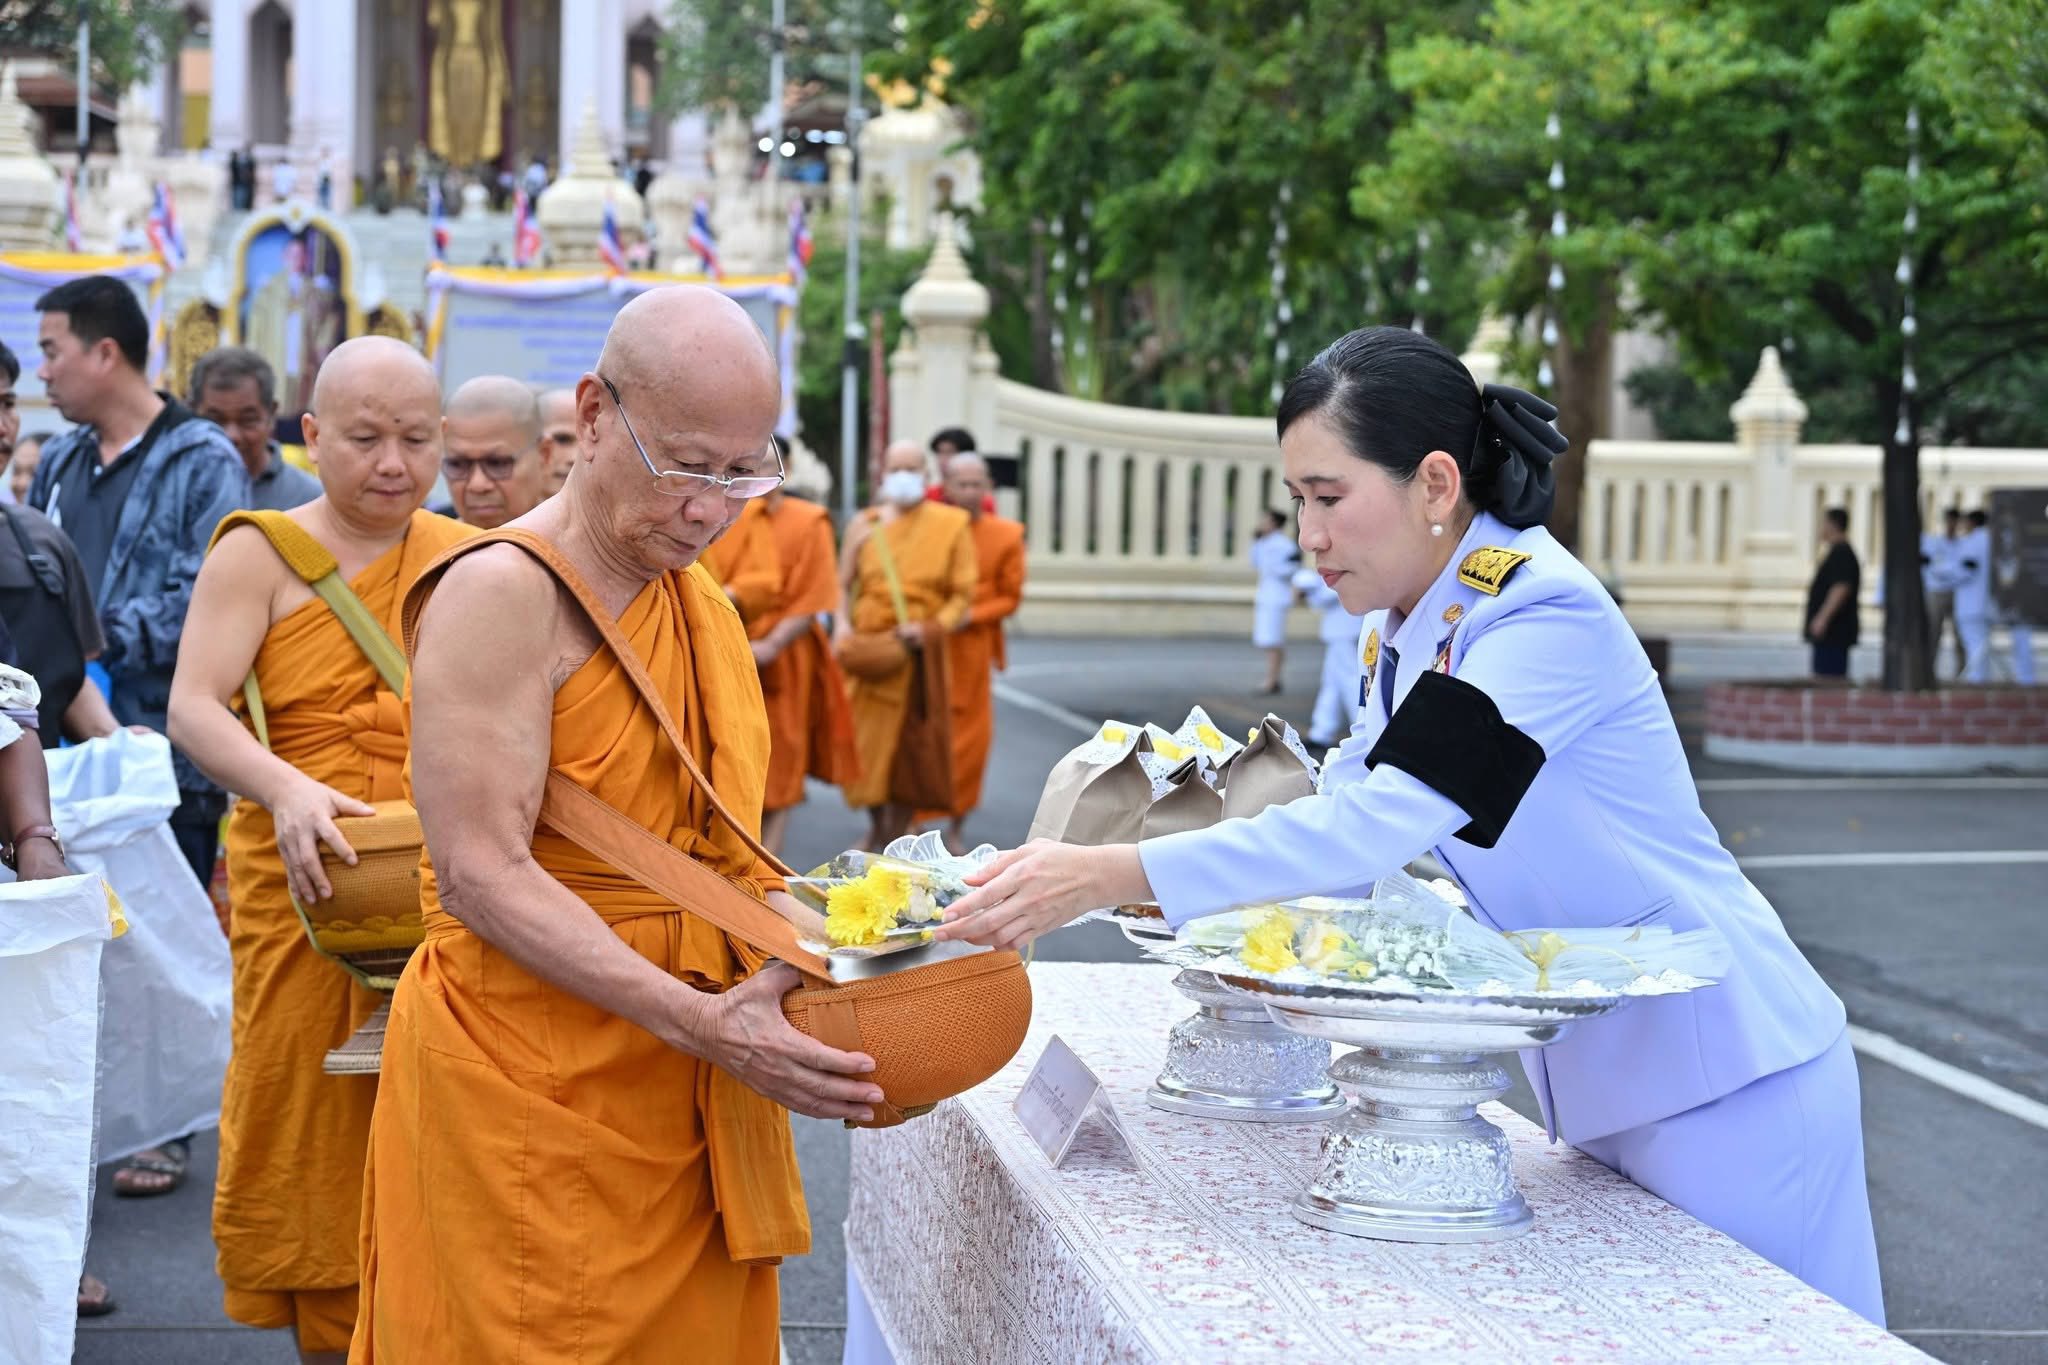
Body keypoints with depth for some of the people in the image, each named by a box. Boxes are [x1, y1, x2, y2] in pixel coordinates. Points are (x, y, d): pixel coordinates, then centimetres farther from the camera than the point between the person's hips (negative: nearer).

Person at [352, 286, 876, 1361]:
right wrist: (696, 1021, -26)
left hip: (689, 1100, 8)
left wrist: (824, 944, 1)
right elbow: (484, 875, -21)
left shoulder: (702, 606, 12)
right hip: (531, 1098, -8)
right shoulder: (503, 591, -14)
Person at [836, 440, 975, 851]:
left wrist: (932, 628, -15)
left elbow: (963, 594, 1)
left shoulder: (951, 525, 3)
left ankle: (895, 838, 9)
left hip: (920, 653, -2)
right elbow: (842, 585, 10)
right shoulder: (864, 524, 9)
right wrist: (841, 622, -9)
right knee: (865, 745, 3)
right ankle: (877, 827, 24)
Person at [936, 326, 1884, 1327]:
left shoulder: (1547, 616, -23)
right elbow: (1348, 827, 5)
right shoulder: (1402, 629, 5)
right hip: (1603, 1075, 8)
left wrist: (1106, 877, -32)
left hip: (1723, 1077, -8)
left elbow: (1368, 829, -30)